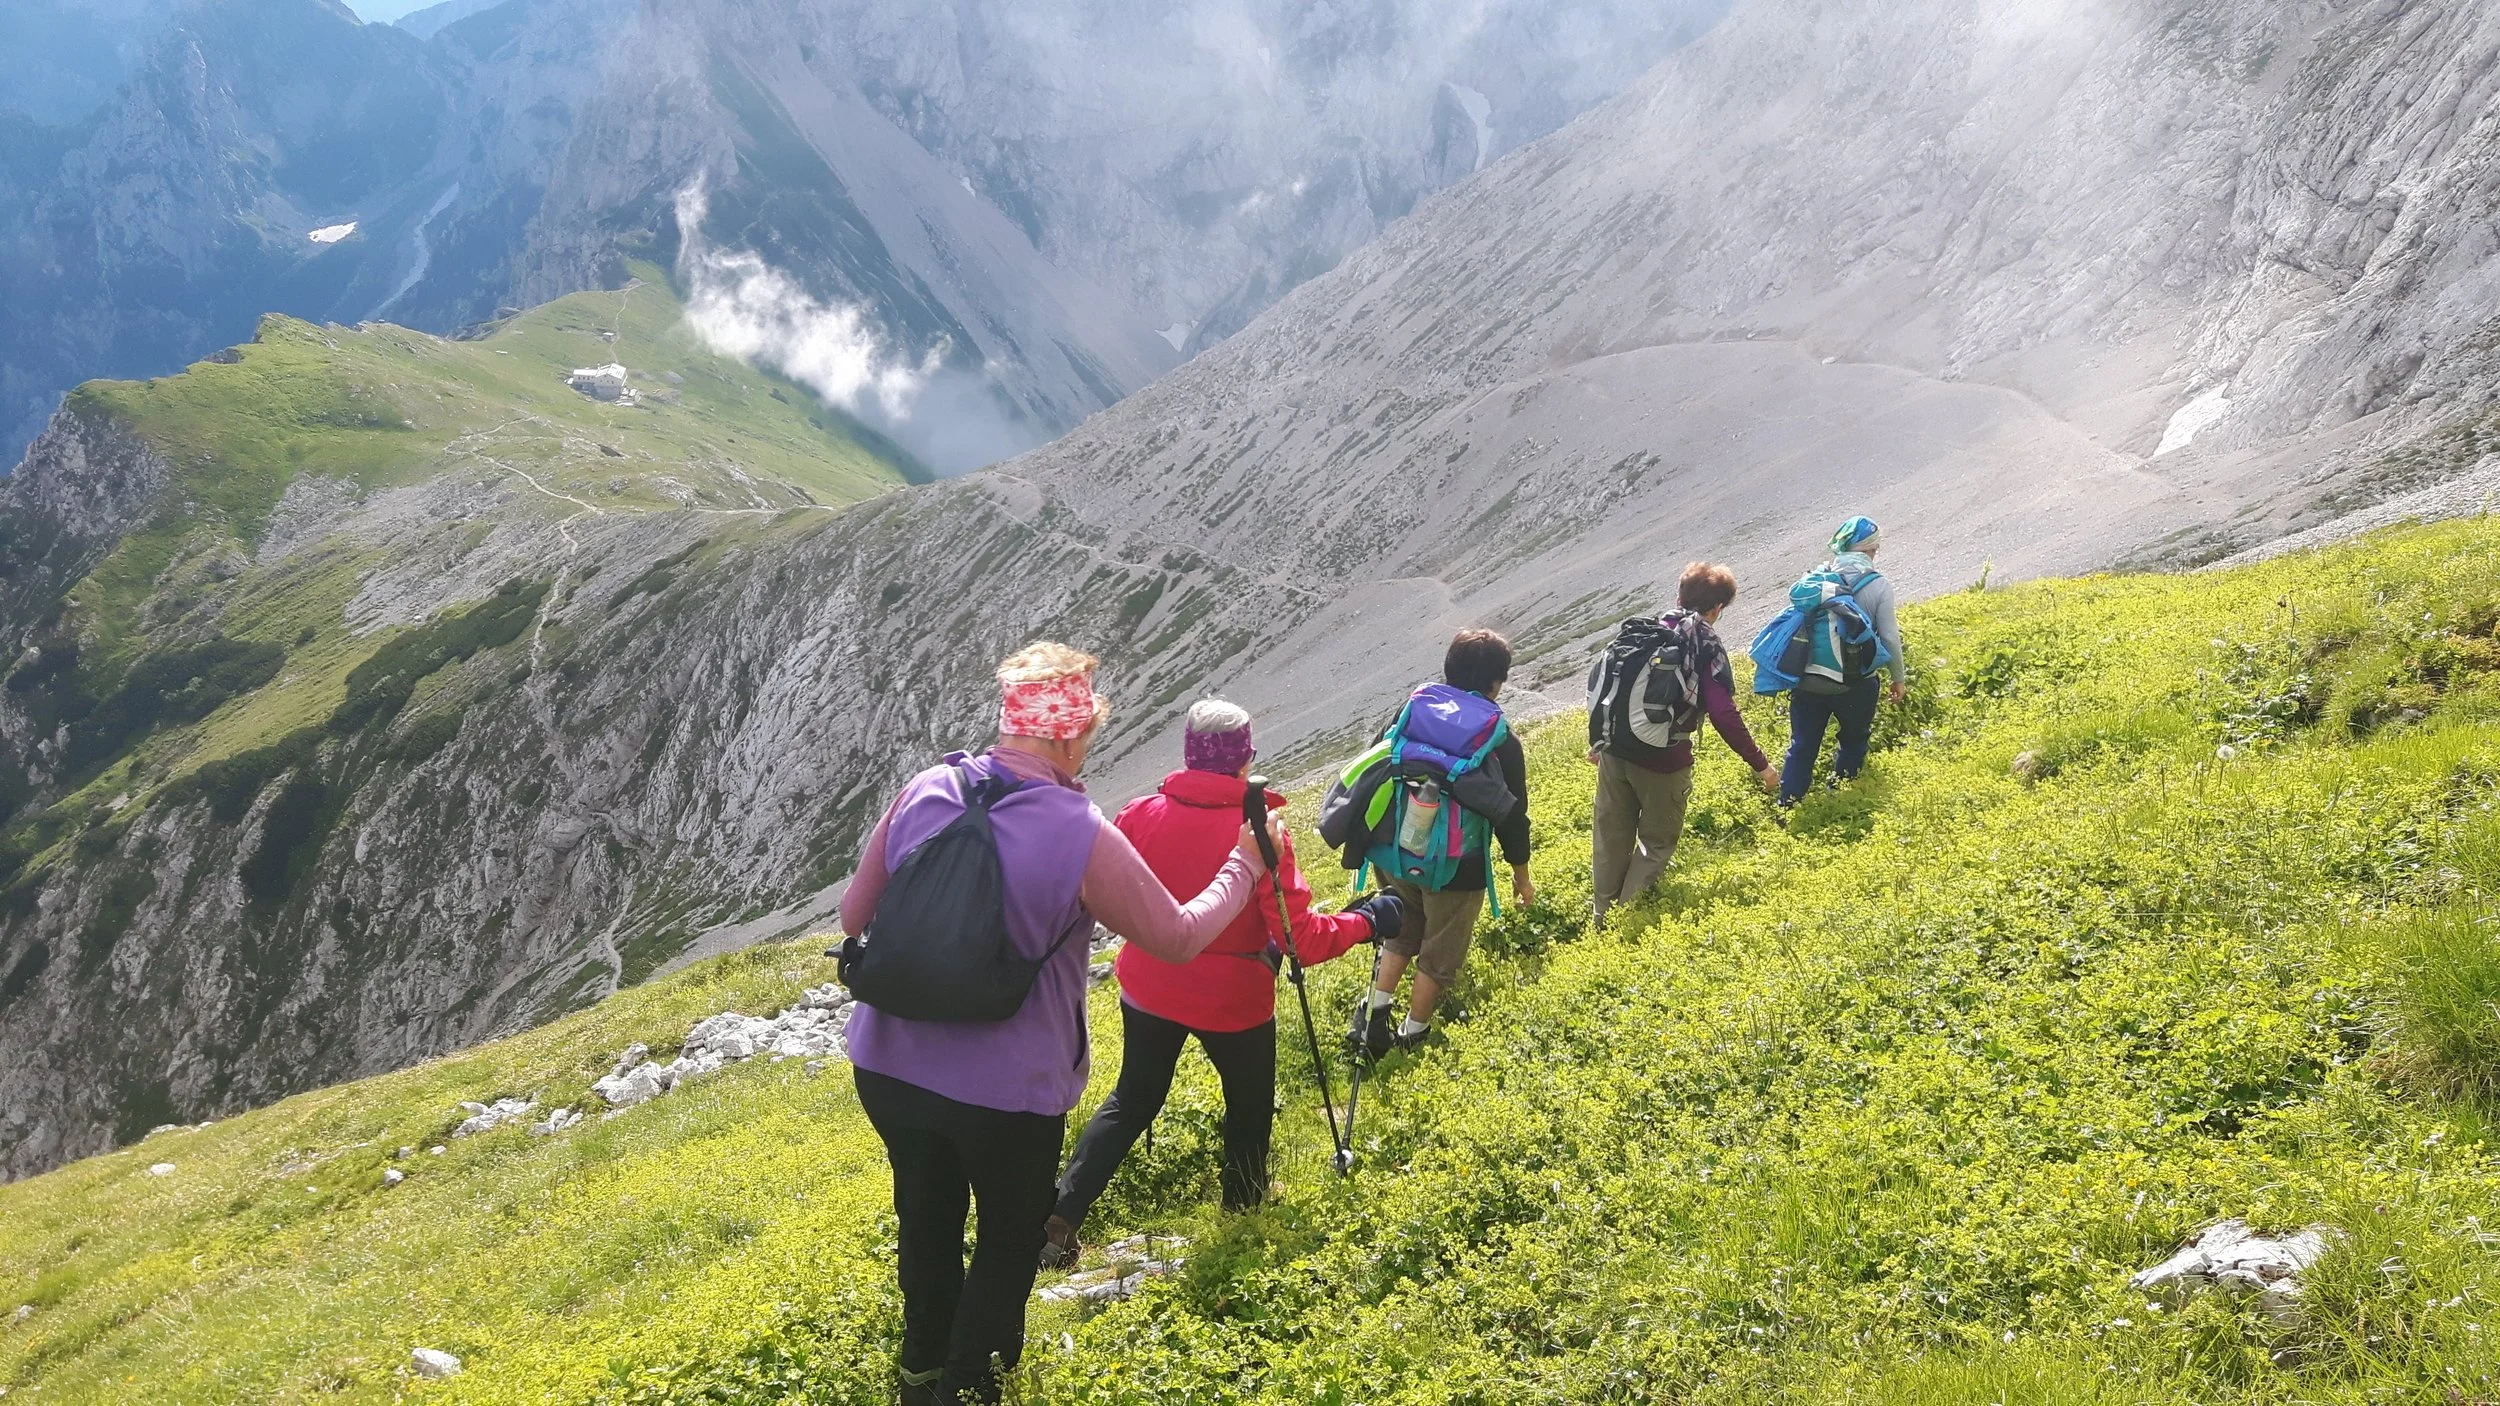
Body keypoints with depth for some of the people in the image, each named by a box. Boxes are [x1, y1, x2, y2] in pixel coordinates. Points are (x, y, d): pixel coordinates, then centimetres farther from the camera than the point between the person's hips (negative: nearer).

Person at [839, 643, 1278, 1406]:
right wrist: (1242, 868, 9)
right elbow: (1177, 938, -7)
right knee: (1011, 1235, 21)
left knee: (927, 1217, 27)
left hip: (888, 1065, 5)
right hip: (1006, 1088, -5)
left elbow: (854, 919, 5)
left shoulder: (923, 794, -7)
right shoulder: (1082, 835, -19)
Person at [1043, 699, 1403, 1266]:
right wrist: (1366, 921, -7)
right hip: (1233, 1000, -3)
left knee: (1133, 1099, 22)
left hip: (1148, 988, 3)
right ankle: (1245, 1212, 42)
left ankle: (1060, 1215, 14)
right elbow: (1302, 937, -24)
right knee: (1250, 1106, 23)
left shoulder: (1140, 815, -13)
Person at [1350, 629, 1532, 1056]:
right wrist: (1521, 877, 8)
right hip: (1456, 868, -4)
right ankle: (1412, 1034, 26)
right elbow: (1512, 817, -7)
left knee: (1401, 933, 27)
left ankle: (1374, 1012, 18)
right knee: (1441, 952, 16)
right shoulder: (1501, 744, -14)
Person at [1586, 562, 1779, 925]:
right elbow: (1724, 715, -15)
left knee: (1611, 834, 18)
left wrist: (1597, 741, 21)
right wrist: (1761, 765, -7)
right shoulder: (1708, 646, -7)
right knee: (1657, 841, 14)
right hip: (1662, 760, -5)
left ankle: (1603, 917, 29)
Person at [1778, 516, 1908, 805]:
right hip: (1856, 682, -2)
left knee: (1801, 746, 10)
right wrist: (1899, 678, 7)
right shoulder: (1878, 585, -9)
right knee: (1854, 740, 24)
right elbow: (1890, 639, -7)